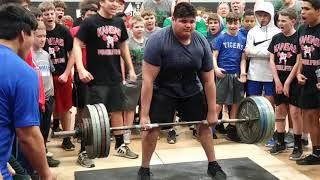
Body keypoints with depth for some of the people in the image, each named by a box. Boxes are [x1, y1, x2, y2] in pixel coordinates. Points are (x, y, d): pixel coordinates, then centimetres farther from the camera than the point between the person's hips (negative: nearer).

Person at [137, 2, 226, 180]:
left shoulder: (202, 43, -14)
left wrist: (212, 112, -6)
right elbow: (148, 79, -26)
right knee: (152, 127, -12)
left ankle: (213, 165, 22)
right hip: (163, 91, -4)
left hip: (192, 91, 4)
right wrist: (144, 114, -27)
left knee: (205, 124, 5)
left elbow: (208, 80, -7)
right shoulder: (158, 40, -26)